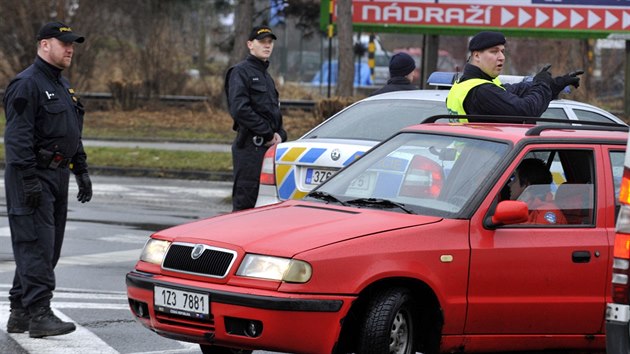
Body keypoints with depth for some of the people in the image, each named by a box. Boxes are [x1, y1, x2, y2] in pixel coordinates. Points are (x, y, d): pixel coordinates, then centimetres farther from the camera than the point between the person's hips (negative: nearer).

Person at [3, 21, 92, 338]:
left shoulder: (62, 86, 20)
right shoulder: (27, 84, -12)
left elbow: (73, 134, 27)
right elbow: (18, 136, -19)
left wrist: (81, 171, 20)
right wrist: (29, 179, -24)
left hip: (57, 174, 10)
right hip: (34, 177, -10)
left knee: (48, 247, 10)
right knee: (36, 245, -13)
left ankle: (20, 313, 16)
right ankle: (38, 314, -15)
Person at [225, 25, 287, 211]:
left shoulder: (266, 76, 23)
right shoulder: (241, 71, -5)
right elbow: (239, 109, -17)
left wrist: (280, 134, 6)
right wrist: (268, 133, -14)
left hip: (268, 146, 9)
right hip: (250, 147, -9)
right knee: (245, 202, -10)